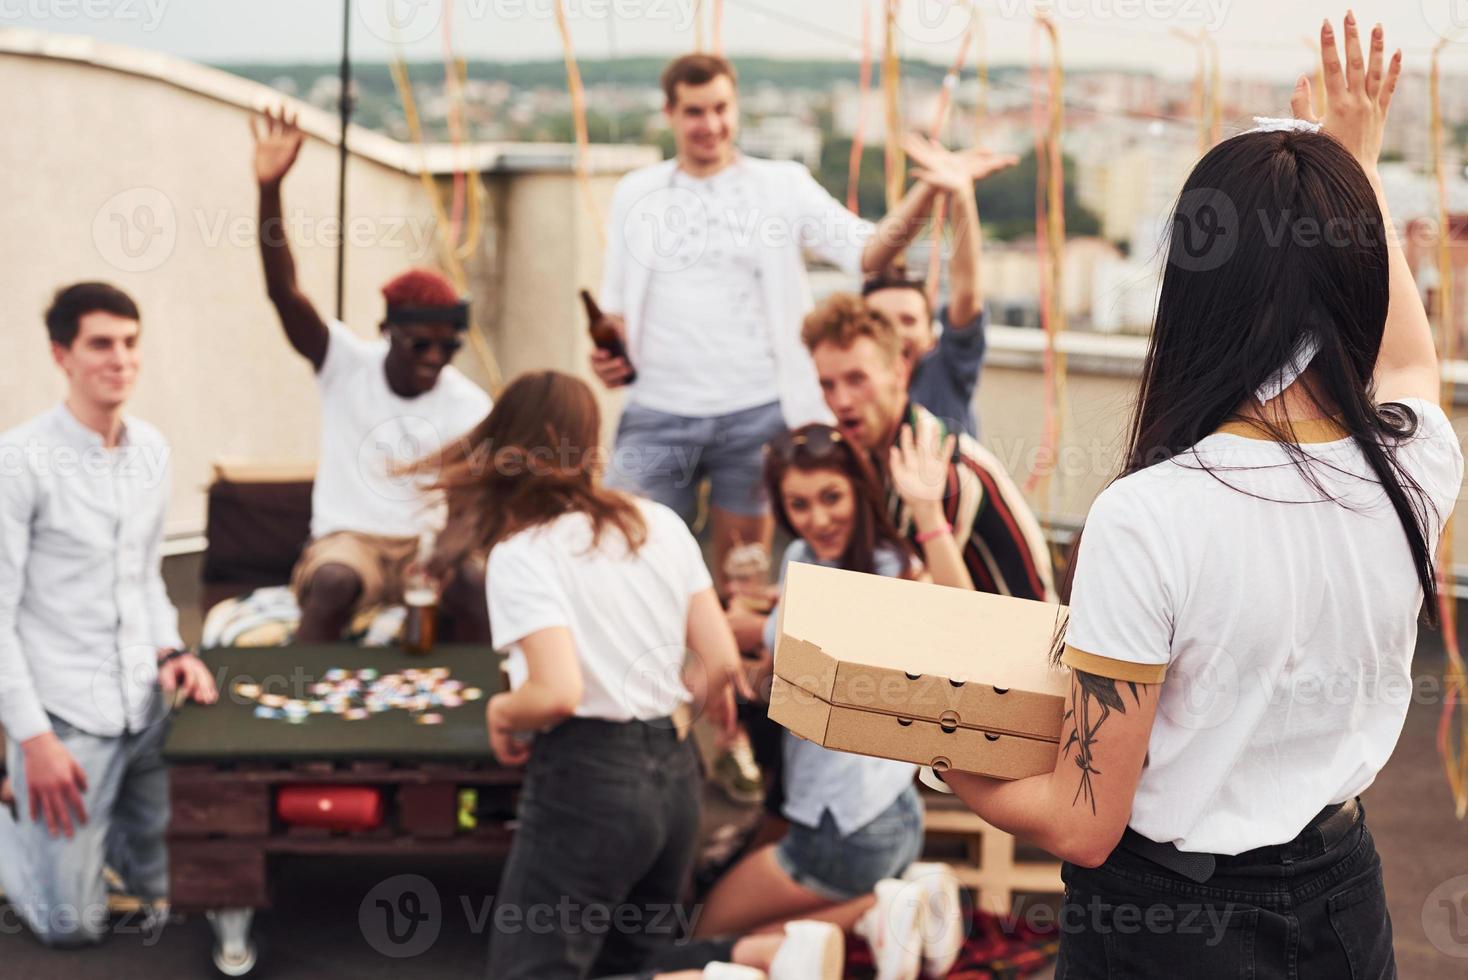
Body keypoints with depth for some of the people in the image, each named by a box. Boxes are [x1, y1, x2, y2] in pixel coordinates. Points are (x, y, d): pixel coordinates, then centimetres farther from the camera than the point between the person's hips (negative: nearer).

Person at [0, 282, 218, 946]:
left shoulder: (151, 449, 6)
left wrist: (169, 649, 1)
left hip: (147, 705, 6)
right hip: (65, 715, -6)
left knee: (168, 890, 14)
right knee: (71, 924, 1)